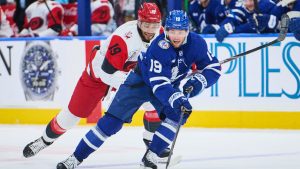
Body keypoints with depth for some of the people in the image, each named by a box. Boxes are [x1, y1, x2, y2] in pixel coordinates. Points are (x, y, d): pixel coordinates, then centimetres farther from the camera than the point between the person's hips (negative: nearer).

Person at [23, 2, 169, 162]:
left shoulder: (160, 33, -17)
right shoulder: (124, 36, -38)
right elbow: (109, 72, -39)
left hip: (130, 72, 5)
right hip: (99, 73, -5)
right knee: (74, 112, 2)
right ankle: (46, 139, 26)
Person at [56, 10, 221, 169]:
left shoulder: (196, 43, -21)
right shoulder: (158, 47, -34)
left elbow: (213, 67, -13)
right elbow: (158, 83, -38)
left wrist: (197, 82, -31)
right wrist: (176, 99, -51)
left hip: (170, 85, 4)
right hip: (141, 80, -4)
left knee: (178, 114, -23)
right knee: (113, 119, -9)